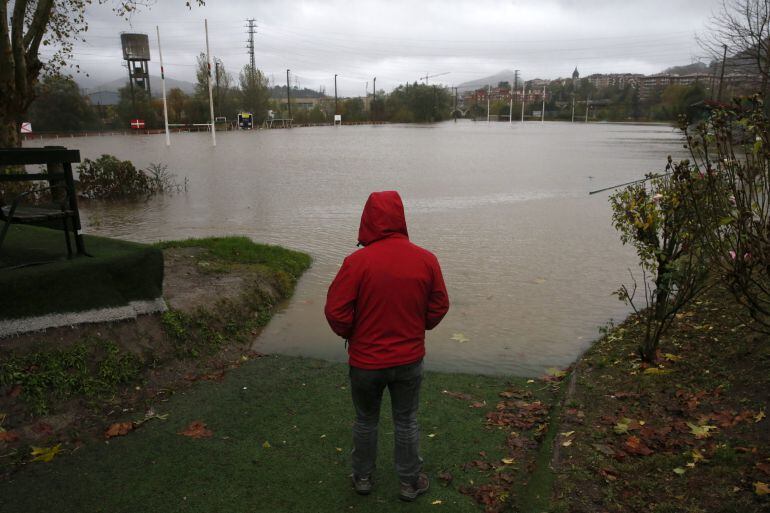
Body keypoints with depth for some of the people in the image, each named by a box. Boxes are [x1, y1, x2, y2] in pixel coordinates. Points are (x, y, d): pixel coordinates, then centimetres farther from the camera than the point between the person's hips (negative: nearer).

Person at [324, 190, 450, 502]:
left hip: (365, 362, -1)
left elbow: (336, 311, -17)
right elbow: (439, 307, -1)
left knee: (365, 421, 21)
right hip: (409, 359, 2)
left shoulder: (357, 262, -21)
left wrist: (351, 335, 3)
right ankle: (410, 483, 36)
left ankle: (363, 478, 40)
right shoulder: (426, 260, -11)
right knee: (406, 422, 20)